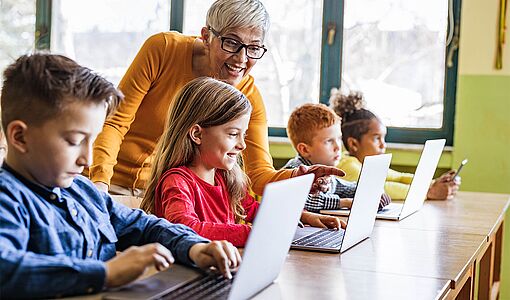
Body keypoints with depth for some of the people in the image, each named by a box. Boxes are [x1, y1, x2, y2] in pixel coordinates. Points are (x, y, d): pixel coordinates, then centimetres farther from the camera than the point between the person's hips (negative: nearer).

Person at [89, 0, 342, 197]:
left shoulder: (249, 97, -11)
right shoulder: (163, 48, -18)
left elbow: (259, 175, -14)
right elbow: (115, 121, -16)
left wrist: (294, 177, -36)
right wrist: (100, 181, -31)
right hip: (115, 182, -3)